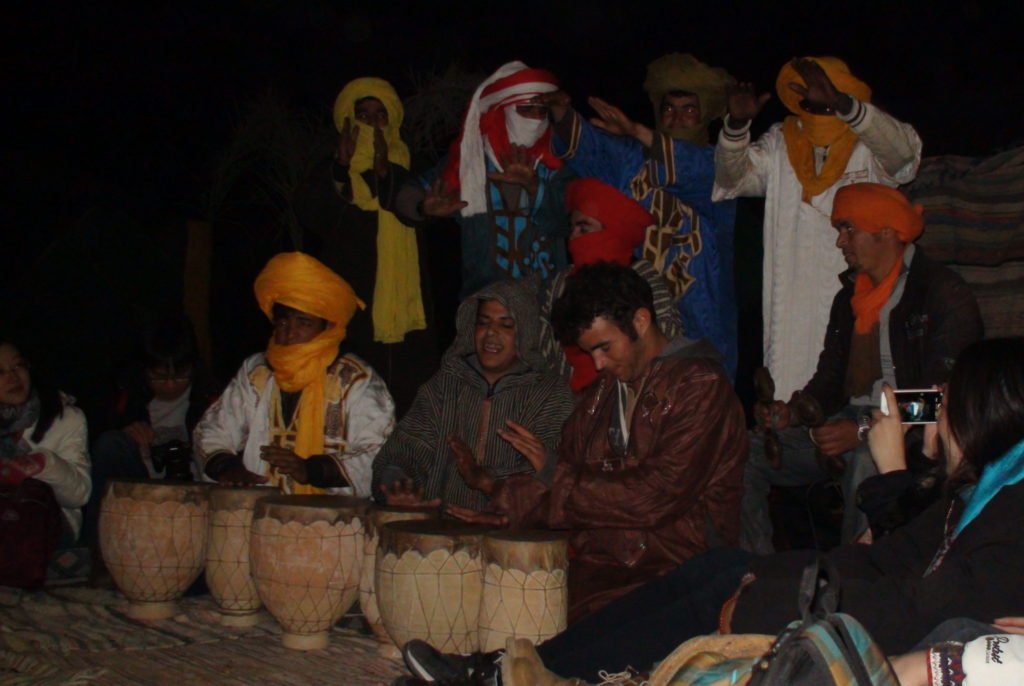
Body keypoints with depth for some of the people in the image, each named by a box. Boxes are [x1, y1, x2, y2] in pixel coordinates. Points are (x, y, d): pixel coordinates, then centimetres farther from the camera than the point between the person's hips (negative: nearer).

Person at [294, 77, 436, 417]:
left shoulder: (403, 168, 17)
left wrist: (385, 173, -22)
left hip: (407, 309, 3)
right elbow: (311, 213, -12)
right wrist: (341, 166, -27)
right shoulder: (332, 171, 9)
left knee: (410, 401, -3)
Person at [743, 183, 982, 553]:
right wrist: (791, 413, -2)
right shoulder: (850, 296, 18)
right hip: (851, 423, 8)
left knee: (865, 463, -41)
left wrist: (863, 431, -24)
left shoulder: (945, 295, -7)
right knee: (746, 452, -11)